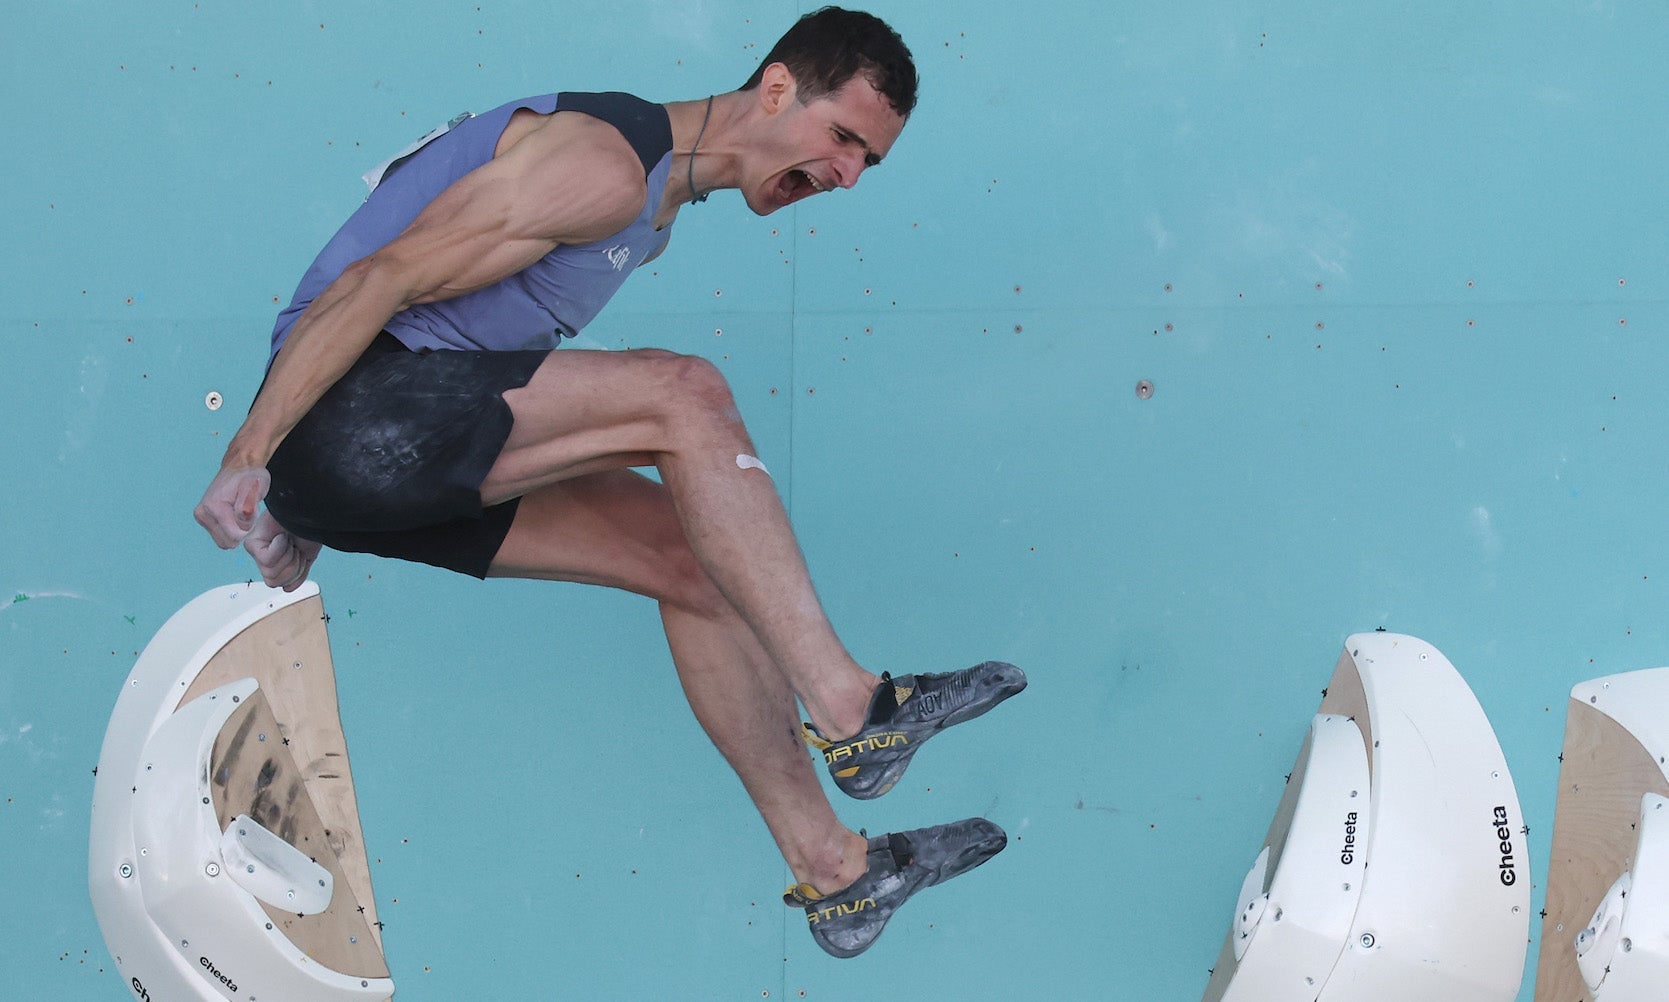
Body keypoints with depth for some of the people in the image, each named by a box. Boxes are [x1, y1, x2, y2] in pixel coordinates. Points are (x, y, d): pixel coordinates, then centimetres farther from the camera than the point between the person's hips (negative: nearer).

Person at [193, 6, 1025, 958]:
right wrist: (247, 460, -22)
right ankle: (848, 706, -18)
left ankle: (828, 866, 6)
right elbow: (377, 281, -20)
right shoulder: (608, 164, -15)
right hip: (352, 410, -10)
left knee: (691, 556, 2)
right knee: (685, 396, -21)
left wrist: (315, 508, 21)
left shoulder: (658, 205, 17)